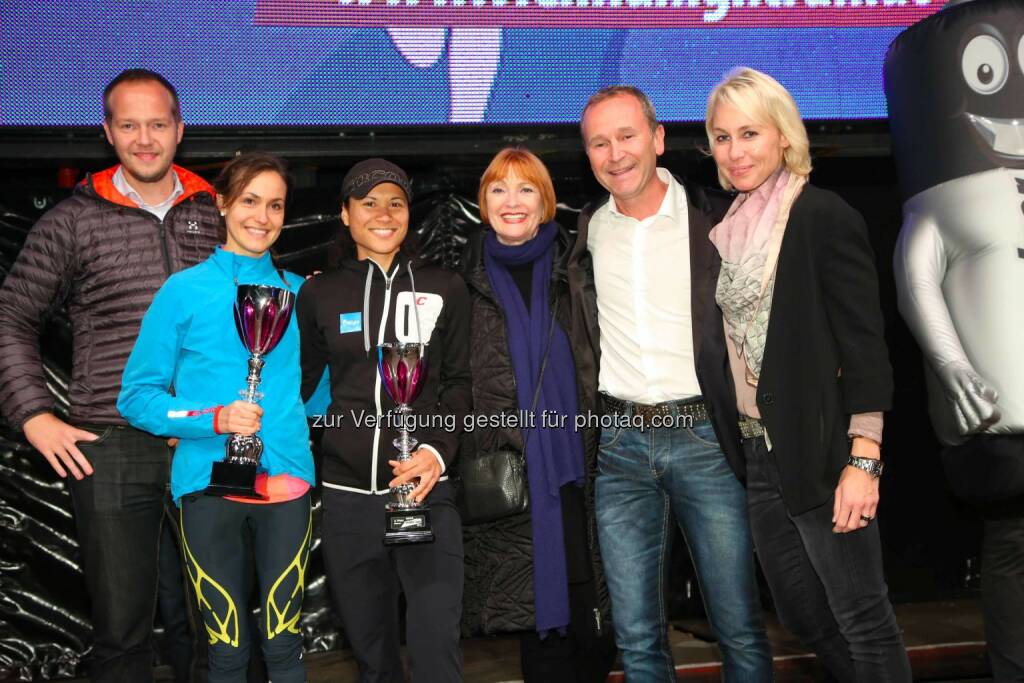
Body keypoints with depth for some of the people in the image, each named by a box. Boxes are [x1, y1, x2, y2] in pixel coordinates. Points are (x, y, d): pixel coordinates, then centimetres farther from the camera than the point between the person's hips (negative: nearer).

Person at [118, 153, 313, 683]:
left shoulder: (298, 292, 9)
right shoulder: (183, 291, 1)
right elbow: (137, 396, -1)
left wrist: (297, 417, 0)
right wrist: (215, 420, -14)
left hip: (284, 477, 2)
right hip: (209, 481, -2)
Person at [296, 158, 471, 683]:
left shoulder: (445, 289, 7)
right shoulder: (319, 293, 9)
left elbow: (458, 382, 6)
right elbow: (302, 383, 16)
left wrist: (438, 449, -11)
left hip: (426, 488, -1)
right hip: (347, 495, 2)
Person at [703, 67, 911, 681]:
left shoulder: (825, 217, -9)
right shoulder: (731, 230, 11)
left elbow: (865, 346, -13)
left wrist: (863, 462, -19)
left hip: (820, 454, -7)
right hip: (758, 453, 7)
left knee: (862, 622, 4)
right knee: (804, 616, 17)